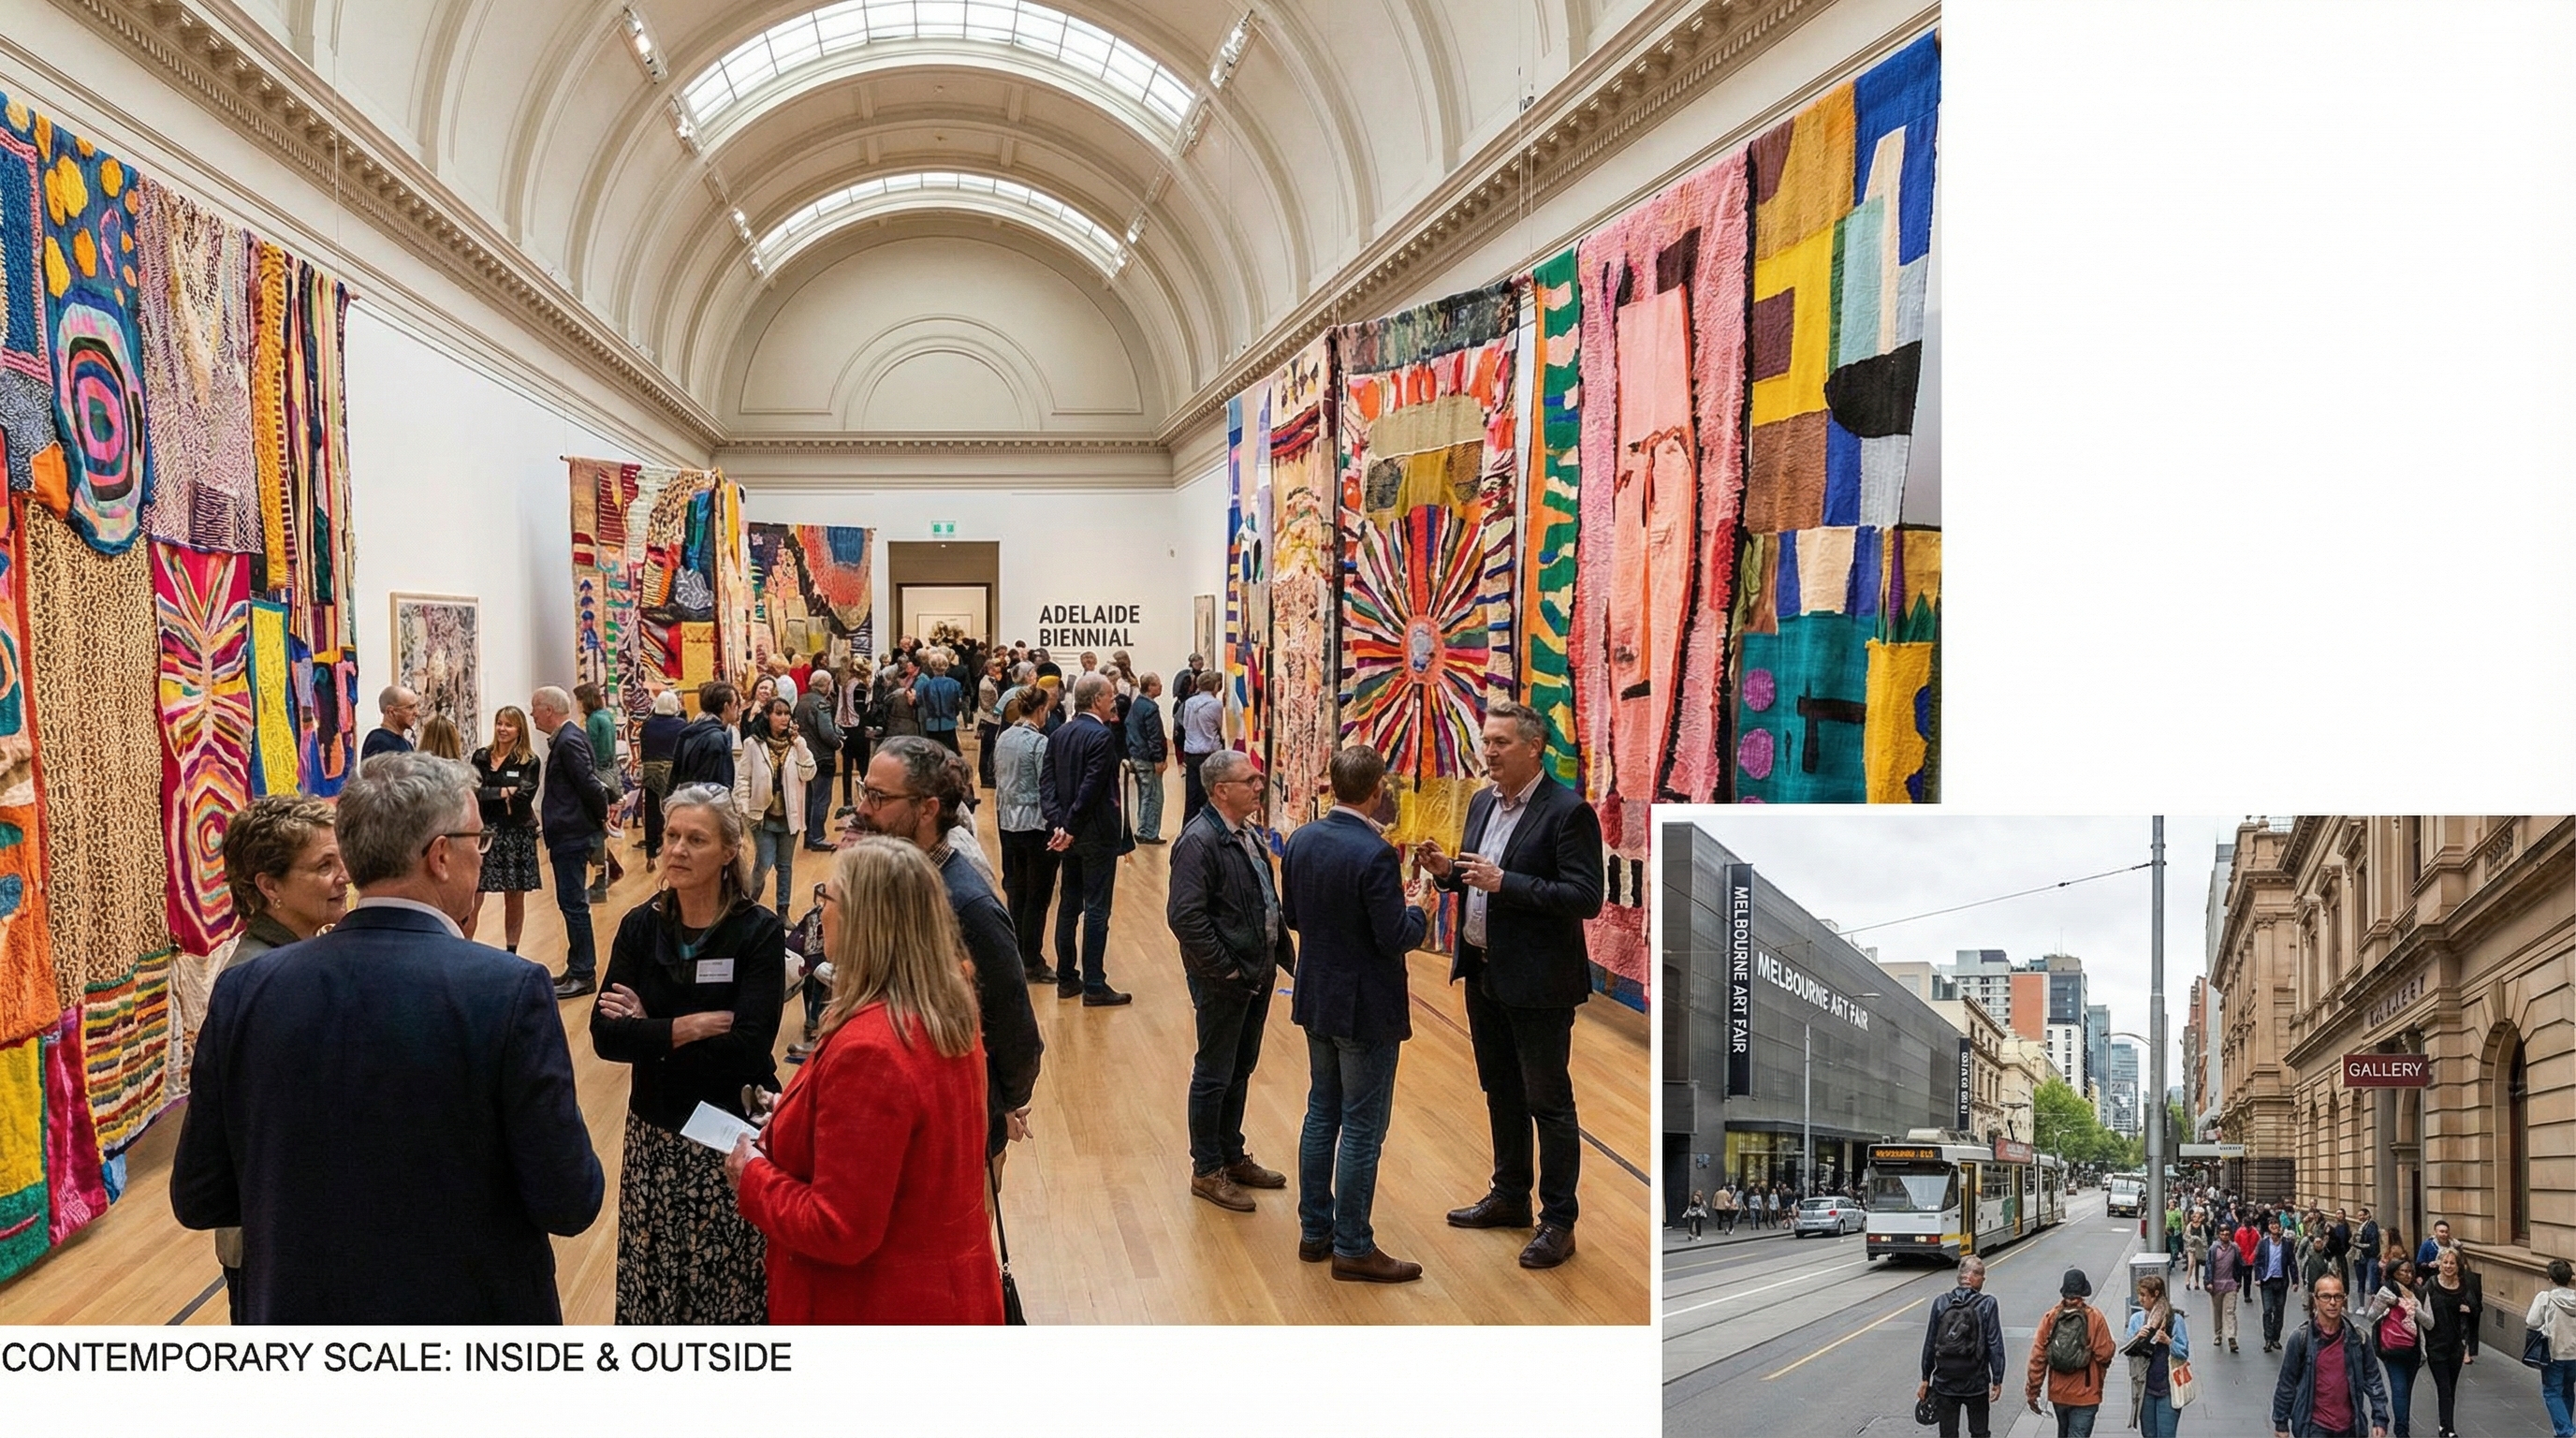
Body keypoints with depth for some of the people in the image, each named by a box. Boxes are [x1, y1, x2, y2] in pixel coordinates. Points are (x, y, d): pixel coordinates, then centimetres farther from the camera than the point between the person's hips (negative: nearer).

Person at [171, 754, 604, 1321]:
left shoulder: (244, 991, -8)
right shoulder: (508, 990, -20)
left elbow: (197, 1200, -1)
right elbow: (568, 1204, -17)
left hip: (300, 1307, 4)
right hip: (471, 1313, -3)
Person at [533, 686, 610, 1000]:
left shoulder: (569, 741, -18)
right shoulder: (568, 737, 12)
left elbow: (590, 783, -22)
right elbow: (589, 781, 17)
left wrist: (601, 817, -9)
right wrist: (601, 816, 12)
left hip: (570, 835, -10)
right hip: (567, 833, 10)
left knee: (573, 903, -5)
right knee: (572, 903, 15)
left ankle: (583, 974, 0)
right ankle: (578, 969, 22)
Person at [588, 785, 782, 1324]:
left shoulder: (760, 932, -11)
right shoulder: (641, 926, 0)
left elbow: (747, 1049, -20)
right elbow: (604, 1036, -9)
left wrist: (648, 1032, -13)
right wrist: (691, 1026, -18)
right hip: (654, 1136, 4)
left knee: (729, 1288, 5)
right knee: (651, 1281, 13)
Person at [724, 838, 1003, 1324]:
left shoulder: (867, 1050, -28)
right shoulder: (947, 1016, -1)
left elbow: (838, 1230, -25)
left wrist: (753, 1175, -11)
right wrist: (796, 1116, 9)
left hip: (881, 1311, -8)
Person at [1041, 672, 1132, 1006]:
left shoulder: (1059, 735, 7)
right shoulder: (1102, 737, -17)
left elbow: (1048, 785, 0)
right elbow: (1092, 789, -22)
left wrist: (1059, 823, -8)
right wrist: (1071, 829, -15)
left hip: (1068, 834, 8)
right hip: (1097, 834, -8)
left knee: (1069, 905, 14)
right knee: (1097, 909, -2)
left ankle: (1066, 979, 20)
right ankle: (1094, 987, 1)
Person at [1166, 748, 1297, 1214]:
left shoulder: (1251, 834, 8)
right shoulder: (1199, 841, -20)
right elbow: (1185, 916, -25)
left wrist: (1284, 953, 7)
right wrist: (1225, 969, -21)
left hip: (1258, 973, 8)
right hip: (1223, 981, -8)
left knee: (1241, 1071, 20)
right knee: (1214, 1075, 6)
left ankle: (1233, 1156, 35)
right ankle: (1207, 1171, 19)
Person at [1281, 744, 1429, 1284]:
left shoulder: (1301, 840, -1)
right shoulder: (1374, 855, -24)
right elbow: (1396, 938, -22)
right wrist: (1417, 910, -3)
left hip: (1317, 1000, 7)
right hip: (1366, 1009, -7)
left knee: (1322, 1114, 18)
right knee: (1362, 1130, 3)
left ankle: (1314, 1230, 28)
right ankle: (1353, 1248, 12)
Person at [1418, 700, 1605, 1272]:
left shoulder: (1568, 811, -16)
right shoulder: (1483, 802, 8)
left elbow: (1586, 898, -22)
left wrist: (1504, 882, -27)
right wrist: (1449, 871, -5)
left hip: (1537, 981, -8)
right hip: (1483, 972, 8)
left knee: (1548, 1101, 3)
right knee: (1502, 1092, 20)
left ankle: (1558, 1221, 14)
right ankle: (1510, 1197, 35)